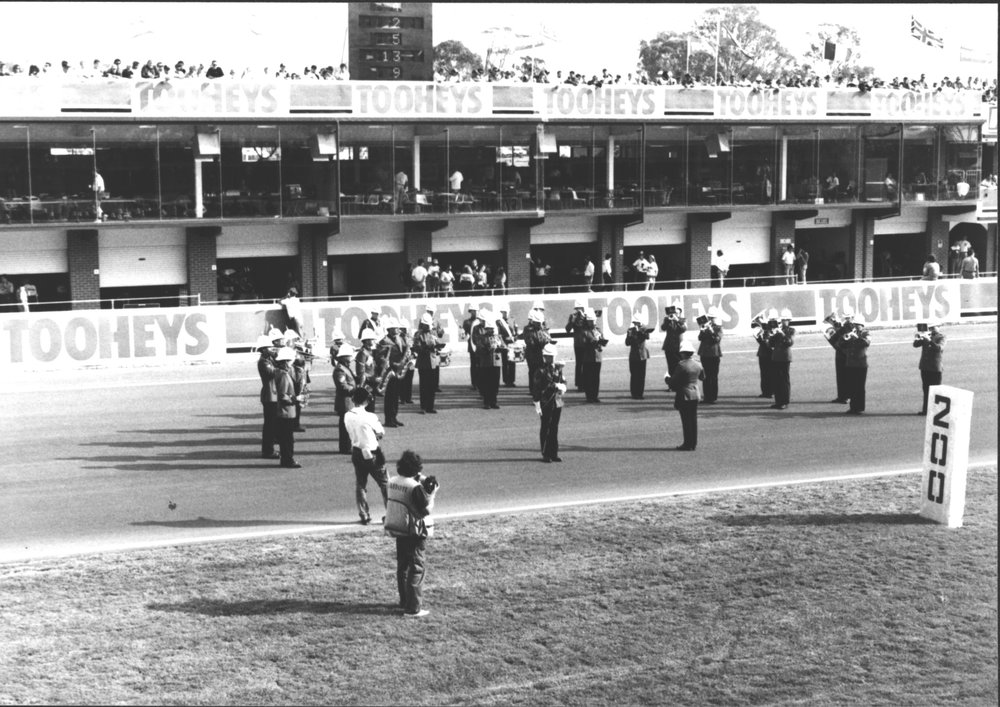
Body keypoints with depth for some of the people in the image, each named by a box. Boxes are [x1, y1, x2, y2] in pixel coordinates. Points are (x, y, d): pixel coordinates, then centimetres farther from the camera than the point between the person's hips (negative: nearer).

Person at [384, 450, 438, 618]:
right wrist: (432, 493, -7)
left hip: (397, 530, 8)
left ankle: (404, 601, 32)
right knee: (418, 569, 0)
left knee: (403, 566, 20)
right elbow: (425, 510, -18)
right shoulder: (415, 487, -22)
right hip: (415, 533, -7)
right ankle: (413, 608, -2)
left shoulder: (393, 482, 0)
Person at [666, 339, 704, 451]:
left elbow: (673, 382, -15)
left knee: (686, 420, -2)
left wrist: (667, 378, 5)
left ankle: (688, 444, 0)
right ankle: (693, 443, 17)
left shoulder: (681, 365, -17)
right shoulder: (697, 364, 3)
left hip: (684, 396, -6)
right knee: (693, 419, 12)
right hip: (695, 395, 7)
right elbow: (702, 377, 20)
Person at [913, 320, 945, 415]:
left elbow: (939, 348, -22)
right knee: (926, 390, 10)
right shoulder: (926, 336, 12)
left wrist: (929, 340, -31)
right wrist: (917, 338, -16)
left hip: (935, 368, -5)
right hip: (925, 367, 5)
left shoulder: (941, 337, -3)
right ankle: (925, 410, 15)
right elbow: (916, 345, 4)